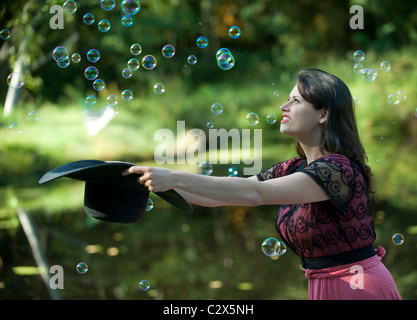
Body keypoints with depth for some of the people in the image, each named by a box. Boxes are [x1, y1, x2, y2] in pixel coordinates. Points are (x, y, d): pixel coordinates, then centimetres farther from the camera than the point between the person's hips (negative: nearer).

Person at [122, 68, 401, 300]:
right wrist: (157, 181, -5)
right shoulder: (292, 170, 6)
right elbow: (216, 197, 4)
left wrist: (174, 178, -30)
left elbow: (255, 194, -29)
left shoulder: (339, 168, -19)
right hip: (322, 288, 7)